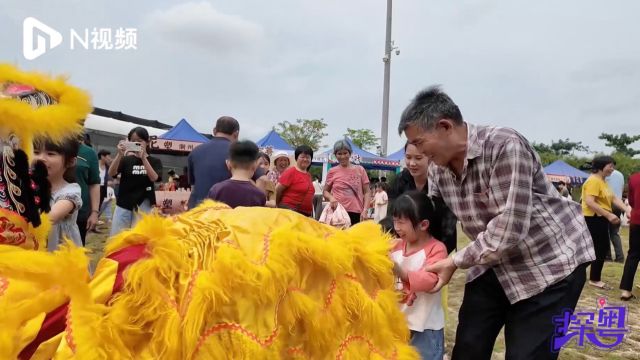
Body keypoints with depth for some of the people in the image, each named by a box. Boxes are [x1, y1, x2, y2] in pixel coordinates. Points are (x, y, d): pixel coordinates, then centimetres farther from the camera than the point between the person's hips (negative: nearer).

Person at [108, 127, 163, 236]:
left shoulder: (154, 161, 3)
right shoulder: (126, 159, 5)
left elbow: (154, 178, -15)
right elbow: (111, 173, -11)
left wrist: (143, 158, -23)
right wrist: (120, 154, -24)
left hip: (143, 206, -2)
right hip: (123, 205, 2)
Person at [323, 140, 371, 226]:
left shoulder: (360, 170, 6)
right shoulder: (332, 172, 6)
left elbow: (367, 192, 7)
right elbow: (325, 191, 15)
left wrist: (365, 210, -5)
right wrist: (331, 198, -8)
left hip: (356, 213, 0)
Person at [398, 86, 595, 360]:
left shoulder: (505, 146, -28)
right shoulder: (437, 168, -5)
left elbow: (509, 229, -31)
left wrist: (455, 262, -23)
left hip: (550, 262, -6)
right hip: (494, 263, 7)